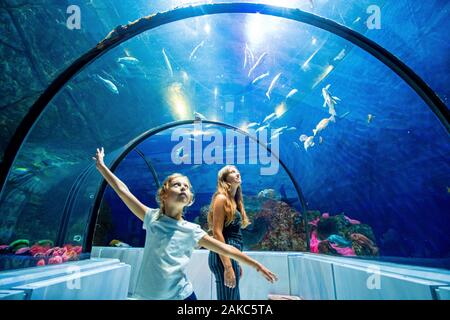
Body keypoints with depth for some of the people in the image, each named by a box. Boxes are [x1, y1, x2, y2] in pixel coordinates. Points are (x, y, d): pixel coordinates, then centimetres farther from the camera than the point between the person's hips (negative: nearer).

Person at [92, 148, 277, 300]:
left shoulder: (191, 231, -5)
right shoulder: (152, 218, -4)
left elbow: (226, 249, -1)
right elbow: (122, 190, -2)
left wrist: (256, 265, 1)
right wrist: (101, 166, 1)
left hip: (181, 294, 0)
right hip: (150, 295, 1)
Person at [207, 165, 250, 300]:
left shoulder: (235, 201, 15)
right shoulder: (221, 198, -10)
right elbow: (217, 232, -17)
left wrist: (237, 263, 19)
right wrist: (228, 266, -21)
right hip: (224, 257, -9)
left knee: (235, 297, 18)